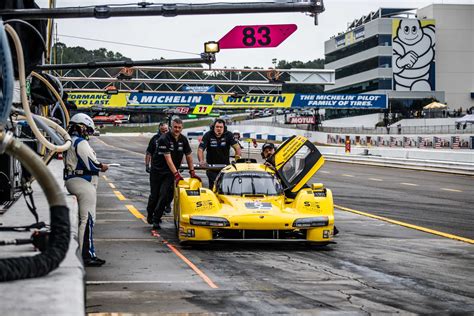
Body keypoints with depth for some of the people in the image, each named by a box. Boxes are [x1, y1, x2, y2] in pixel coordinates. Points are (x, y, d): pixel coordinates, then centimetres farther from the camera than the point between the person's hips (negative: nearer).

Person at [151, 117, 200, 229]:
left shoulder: (183, 140, 3)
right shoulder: (164, 139, -17)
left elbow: (189, 156, 11)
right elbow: (168, 159, -23)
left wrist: (192, 173, 5)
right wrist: (176, 174, -28)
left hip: (170, 173, 3)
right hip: (158, 170, -3)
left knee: (165, 195, -12)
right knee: (155, 195, 3)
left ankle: (156, 219, -5)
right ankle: (150, 215, 23)